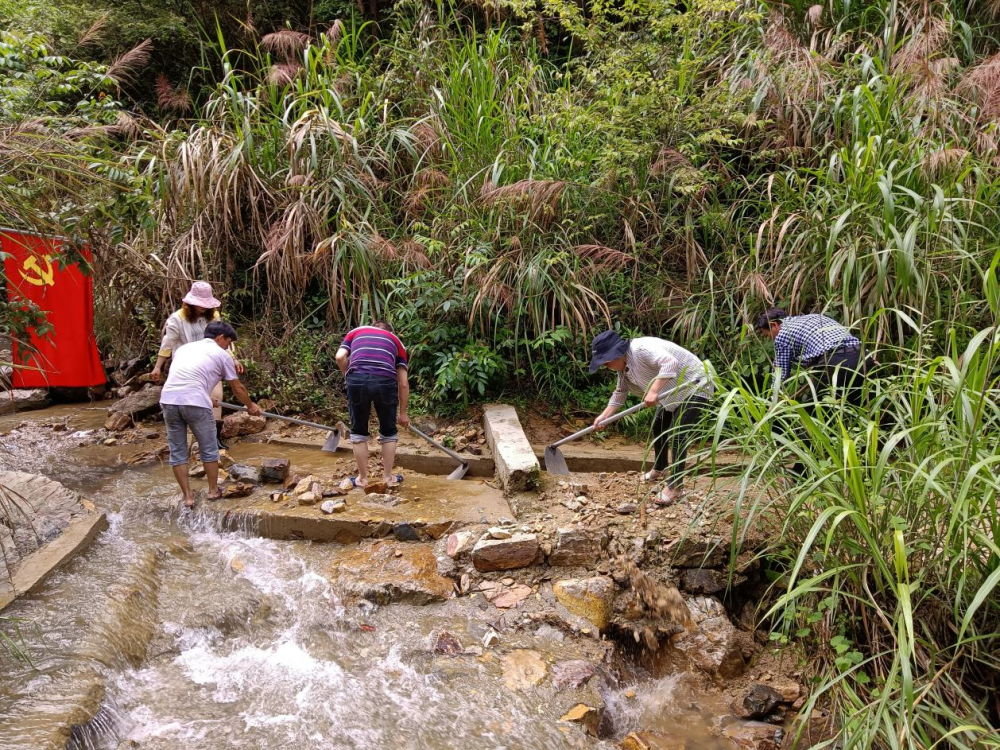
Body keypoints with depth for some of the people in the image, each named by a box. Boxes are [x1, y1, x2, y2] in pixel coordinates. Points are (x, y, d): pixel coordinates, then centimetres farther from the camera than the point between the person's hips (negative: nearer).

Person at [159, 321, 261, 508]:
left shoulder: (184, 348, 27)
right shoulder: (221, 354, 12)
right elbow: (237, 388, 20)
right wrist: (250, 406, 38)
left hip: (169, 400, 5)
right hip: (194, 403, -5)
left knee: (177, 452, 15)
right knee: (209, 449, 15)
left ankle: (187, 496, 19)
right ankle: (213, 490, 27)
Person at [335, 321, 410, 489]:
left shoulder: (355, 332, 30)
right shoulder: (396, 340, 30)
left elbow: (340, 357, 9)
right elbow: (403, 383, 22)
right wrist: (403, 413, 30)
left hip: (357, 379, 0)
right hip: (385, 381, 0)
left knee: (359, 432, 18)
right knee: (388, 432, 21)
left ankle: (362, 478, 25)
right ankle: (388, 477, 28)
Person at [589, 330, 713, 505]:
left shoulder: (641, 348, -30)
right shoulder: (624, 366, 1)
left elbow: (670, 362, -43)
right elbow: (620, 392, 13)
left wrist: (654, 392, -46)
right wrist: (604, 416, 5)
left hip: (694, 386, -11)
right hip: (674, 391, 11)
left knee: (677, 435, -16)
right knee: (658, 427, 22)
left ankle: (674, 487, -11)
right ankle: (660, 469, 41)